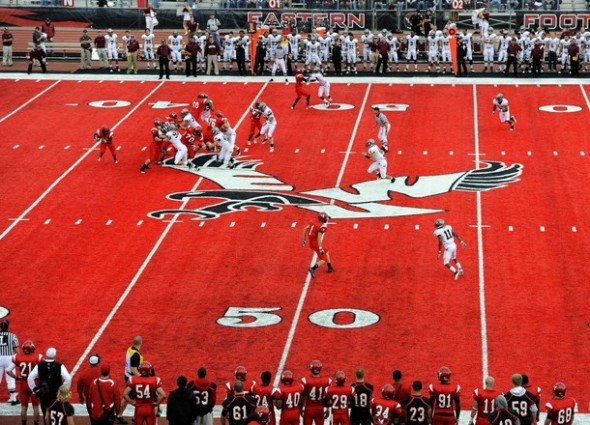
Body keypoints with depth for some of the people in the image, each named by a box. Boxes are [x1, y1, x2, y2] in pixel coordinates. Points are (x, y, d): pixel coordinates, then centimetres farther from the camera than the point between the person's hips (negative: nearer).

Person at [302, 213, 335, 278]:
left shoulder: (315, 223, 7)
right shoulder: (323, 226, -16)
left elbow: (305, 229, 10)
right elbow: (319, 236, -27)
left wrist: (304, 239, 19)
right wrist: (320, 248, -27)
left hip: (311, 243, 9)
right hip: (316, 244, -9)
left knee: (326, 252, 28)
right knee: (323, 260, -3)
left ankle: (330, 268, 37)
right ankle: (312, 269, -23)